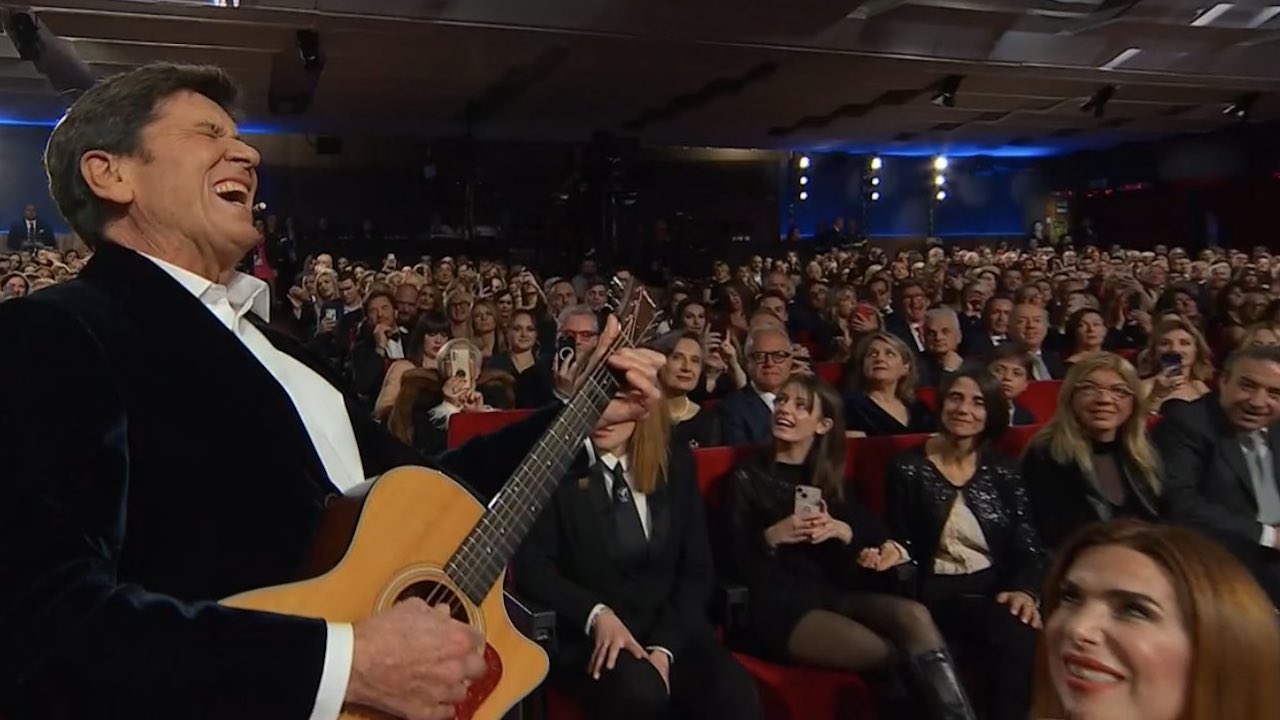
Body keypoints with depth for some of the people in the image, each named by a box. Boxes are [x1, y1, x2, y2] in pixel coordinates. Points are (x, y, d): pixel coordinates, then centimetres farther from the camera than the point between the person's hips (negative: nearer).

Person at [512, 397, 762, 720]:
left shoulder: (676, 462, 7)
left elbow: (697, 569, 5)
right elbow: (530, 566, -5)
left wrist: (663, 646, -8)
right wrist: (595, 613, -19)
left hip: (673, 629, 3)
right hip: (586, 634, -2)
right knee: (640, 692, -33)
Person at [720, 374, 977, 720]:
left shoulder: (830, 478, 21)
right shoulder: (746, 477, 5)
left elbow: (879, 539, 10)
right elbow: (732, 561, -2)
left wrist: (843, 531, -9)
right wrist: (772, 537, -19)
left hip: (836, 593, 5)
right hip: (779, 605, -4)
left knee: (914, 616, -29)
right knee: (894, 655, -28)